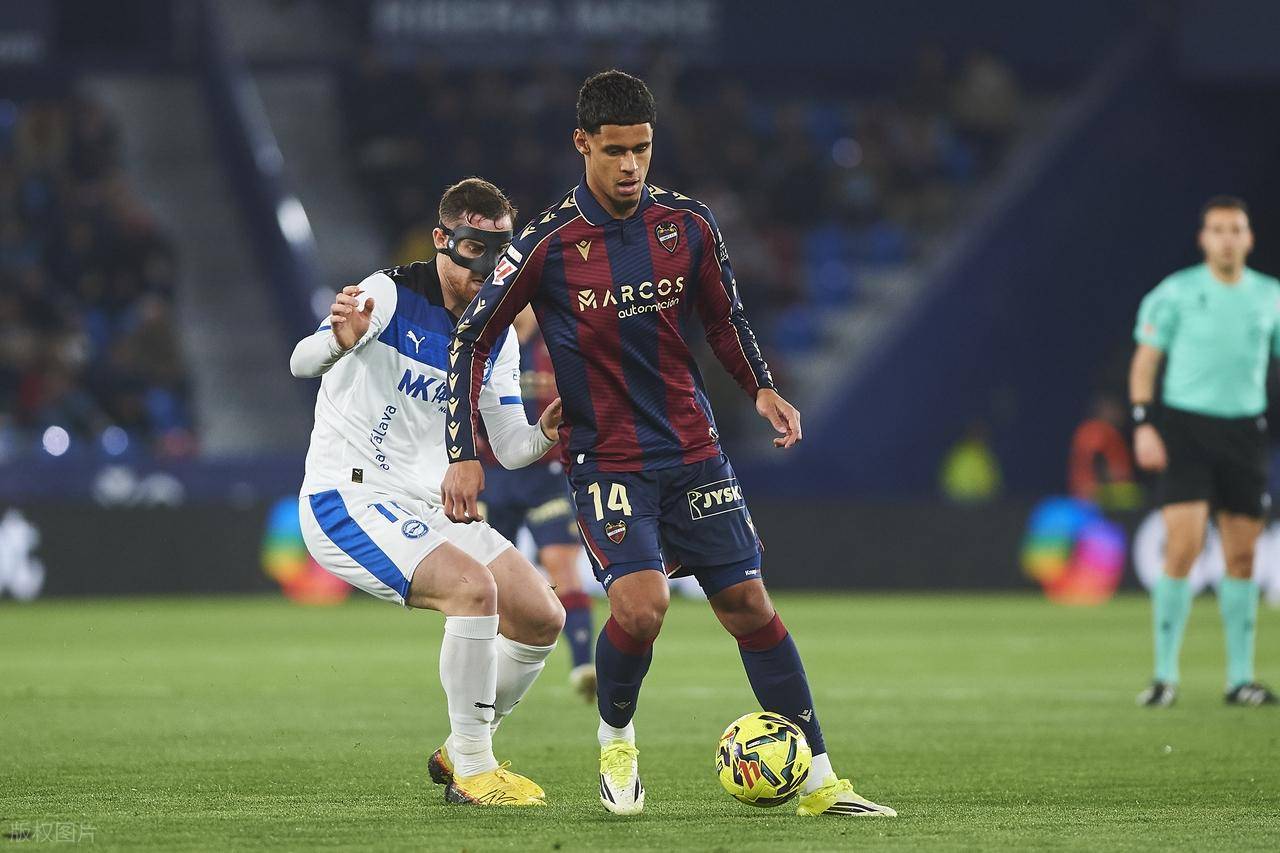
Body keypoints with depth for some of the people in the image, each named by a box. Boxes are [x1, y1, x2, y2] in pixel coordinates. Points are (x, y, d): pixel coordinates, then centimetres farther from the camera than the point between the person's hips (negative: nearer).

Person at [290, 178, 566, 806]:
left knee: (541, 618, 1)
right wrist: (340, 341, -50)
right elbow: (301, 362, -26)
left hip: (425, 510, 8)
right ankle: (472, 771, -19)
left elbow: (510, 448, 9)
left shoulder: (496, 335, 9)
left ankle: (459, 752, 19)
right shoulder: (391, 295, -13)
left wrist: (545, 435, -14)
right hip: (348, 496, -8)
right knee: (473, 585, -29)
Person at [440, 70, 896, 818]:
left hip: (694, 449, 4)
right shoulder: (550, 244, -11)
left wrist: (762, 388, -2)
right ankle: (616, 740, 7)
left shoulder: (687, 224, 0)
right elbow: (474, 338, -3)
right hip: (606, 460, -4)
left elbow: (725, 317, 16)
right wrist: (464, 454, -7)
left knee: (749, 605, 2)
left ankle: (818, 782, 8)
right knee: (642, 603, -23)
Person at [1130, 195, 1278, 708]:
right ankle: (1165, 675, -6)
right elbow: (1145, 360, 3)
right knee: (1182, 549, -12)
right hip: (1185, 427, -3)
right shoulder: (1176, 293, -1)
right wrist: (1143, 424, -8)